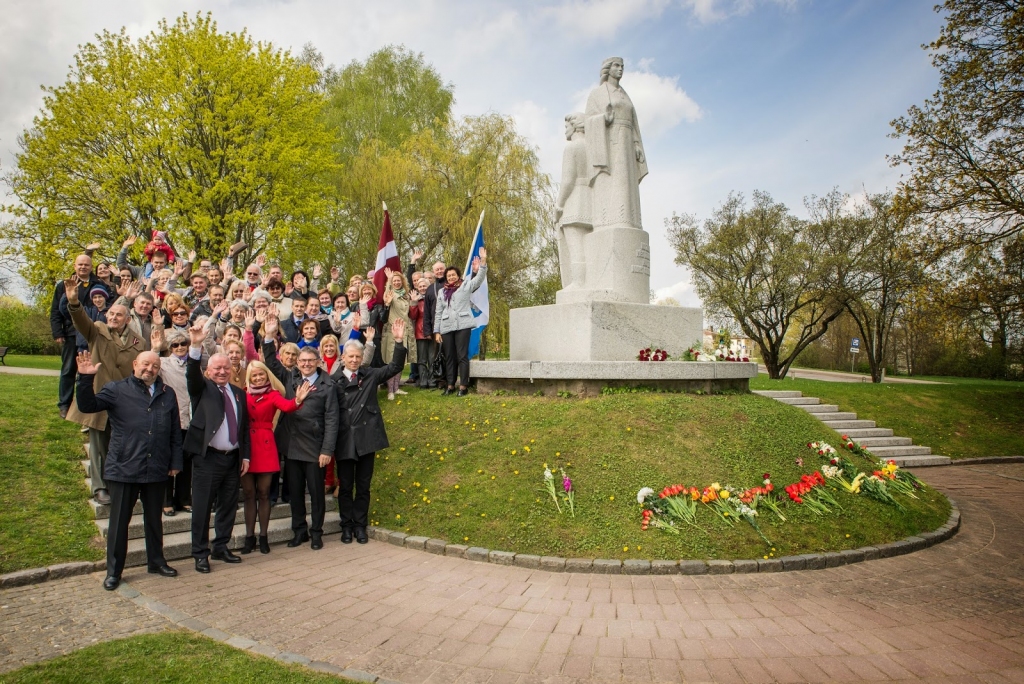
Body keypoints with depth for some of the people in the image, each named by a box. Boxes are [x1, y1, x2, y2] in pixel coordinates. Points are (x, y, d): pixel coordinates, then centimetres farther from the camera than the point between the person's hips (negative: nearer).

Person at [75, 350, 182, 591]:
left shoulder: (167, 394, 7)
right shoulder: (116, 390, 0)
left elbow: (175, 432, 9)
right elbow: (87, 406, -12)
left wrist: (175, 462, 5)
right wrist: (86, 379, -25)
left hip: (157, 470, 3)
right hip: (124, 469, -3)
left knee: (154, 519, 16)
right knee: (119, 521, 7)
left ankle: (156, 561, 31)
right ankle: (113, 571, 20)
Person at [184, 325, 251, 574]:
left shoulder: (239, 393, 12)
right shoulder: (202, 388, 2)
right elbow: (192, 374, -21)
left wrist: (245, 455, 8)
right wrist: (196, 347, -37)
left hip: (233, 458, 5)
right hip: (207, 457, -4)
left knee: (229, 506, 11)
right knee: (202, 507, 1)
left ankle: (221, 548, 25)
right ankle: (201, 553, 13)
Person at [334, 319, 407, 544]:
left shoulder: (370, 376, 5)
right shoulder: (335, 381, -3)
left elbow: (395, 367, -3)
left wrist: (399, 342, -15)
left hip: (366, 438, 2)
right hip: (344, 439, -1)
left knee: (363, 486, 11)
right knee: (345, 486, 10)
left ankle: (360, 526, 23)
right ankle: (347, 526, 24)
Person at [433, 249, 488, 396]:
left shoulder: (465, 286, 9)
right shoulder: (442, 292, 18)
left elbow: (479, 278, -4)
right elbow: (438, 313, 15)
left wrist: (483, 261, -17)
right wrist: (436, 331, 8)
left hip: (462, 326, -4)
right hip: (446, 328, 4)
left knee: (462, 356, -5)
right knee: (449, 357, 7)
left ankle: (463, 386, -4)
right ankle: (450, 385, 12)